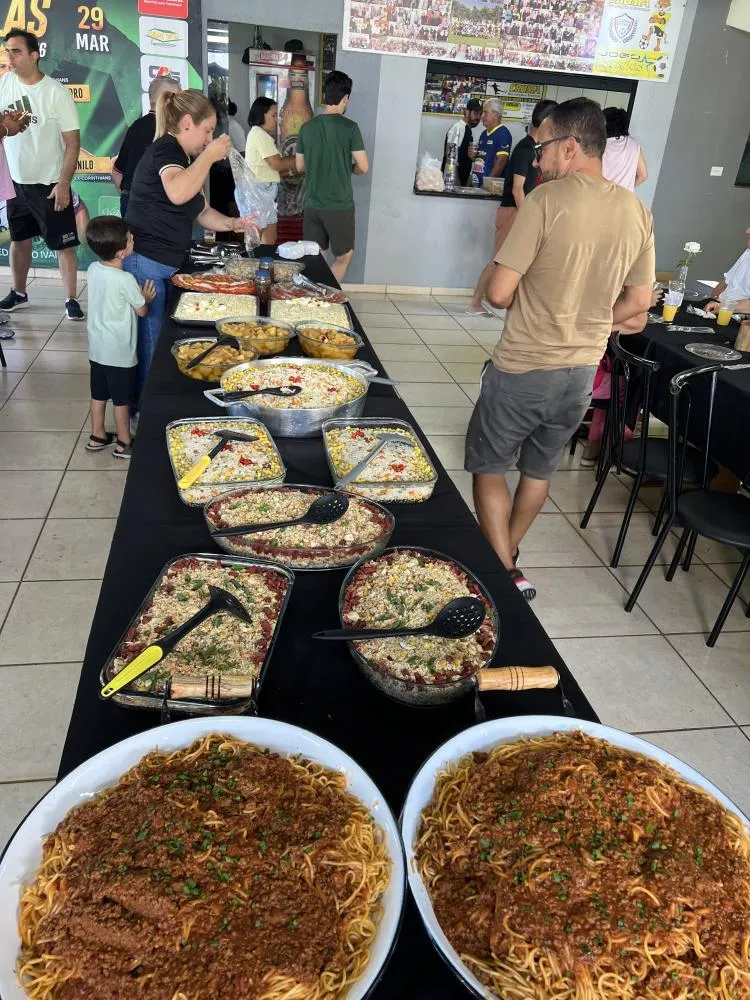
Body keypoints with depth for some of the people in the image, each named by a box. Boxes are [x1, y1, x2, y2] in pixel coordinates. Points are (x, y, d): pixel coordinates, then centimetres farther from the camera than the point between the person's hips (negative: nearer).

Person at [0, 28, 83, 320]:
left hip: (49, 184, -5)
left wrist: (63, 183, -18)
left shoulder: (57, 93, -12)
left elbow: (73, 143, -12)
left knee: (64, 245, -2)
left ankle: (71, 300, 8)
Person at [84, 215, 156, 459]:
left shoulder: (93, 269, -2)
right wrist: (146, 297, 10)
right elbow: (141, 311, -9)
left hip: (97, 347, 7)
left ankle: (97, 436, 33)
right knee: (122, 399, 7)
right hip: (119, 351, -7)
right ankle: (124, 443, 20)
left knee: (99, 394, 19)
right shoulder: (126, 280, -23)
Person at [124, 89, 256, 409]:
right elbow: (177, 193, -37)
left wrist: (231, 224, 7)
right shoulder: (165, 149, -14)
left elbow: (200, 211, 24)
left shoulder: (185, 159, 16)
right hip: (145, 265, -10)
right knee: (151, 348, -2)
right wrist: (209, 156, -24)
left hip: (166, 266, 10)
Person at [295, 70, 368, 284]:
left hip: (313, 204, 4)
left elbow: (300, 167, 11)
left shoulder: (307, 127, 3)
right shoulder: (350, 128, -10)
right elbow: (363, 167, -8)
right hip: (340, 205, -4)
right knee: (344, 256, 11)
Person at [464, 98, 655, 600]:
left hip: (523, 369, -6)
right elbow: (639, 302, 7)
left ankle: (505, 575, 7)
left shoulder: (547, 200, -17)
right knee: (540, 468, 23)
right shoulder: (637, 212, 1)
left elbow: (500, 292, -17)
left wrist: (534, 298, 3)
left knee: (489, 465, 13)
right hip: (583, 371, 6)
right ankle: (507, 554, 40)